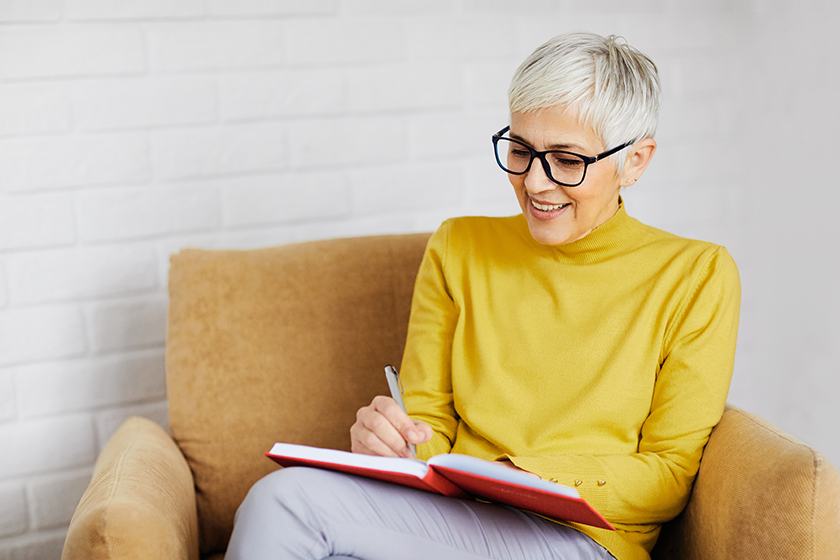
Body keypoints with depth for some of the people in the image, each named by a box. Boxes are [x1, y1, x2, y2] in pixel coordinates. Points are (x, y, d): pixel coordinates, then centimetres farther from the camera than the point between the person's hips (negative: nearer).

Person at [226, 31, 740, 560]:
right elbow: (430, 425, 11)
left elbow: (670, 475, -1)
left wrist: (525, 476, -16)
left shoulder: (697, 277, 1)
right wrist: (395, 439, -14)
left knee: (286, 502, -27)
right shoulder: (459, 249, 11)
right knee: (281, 494, -31)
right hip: (449, 516, 4)